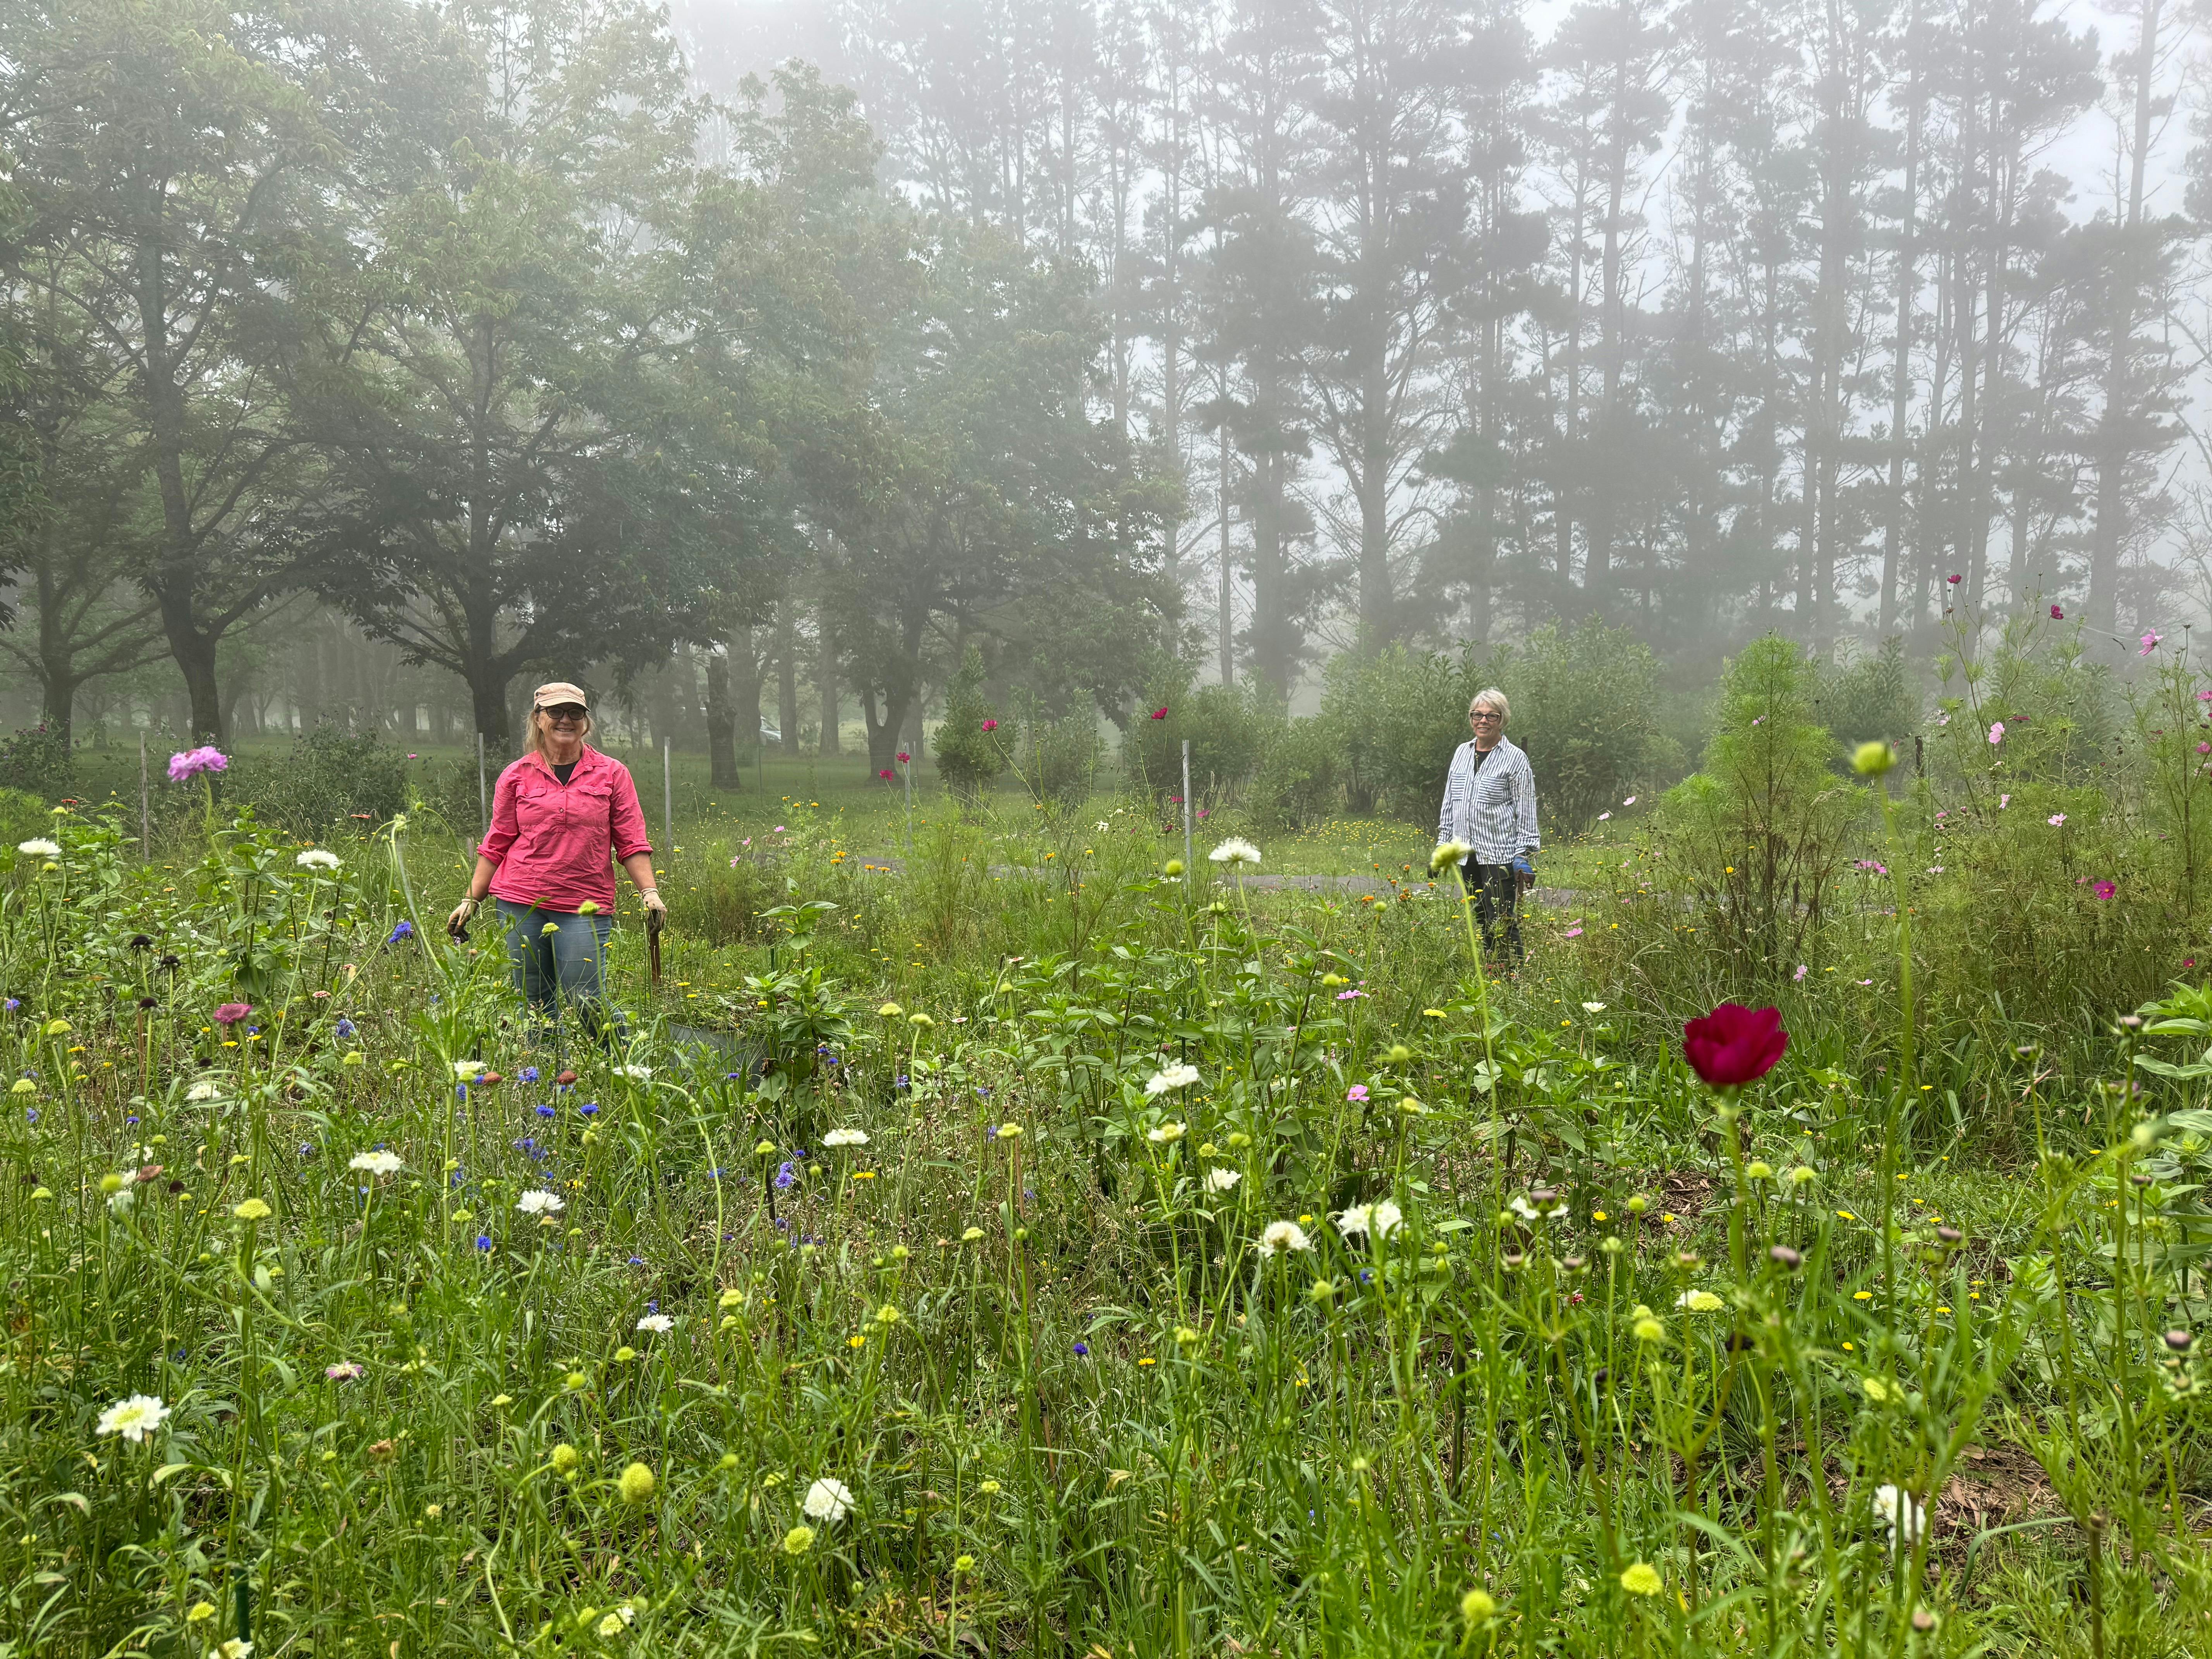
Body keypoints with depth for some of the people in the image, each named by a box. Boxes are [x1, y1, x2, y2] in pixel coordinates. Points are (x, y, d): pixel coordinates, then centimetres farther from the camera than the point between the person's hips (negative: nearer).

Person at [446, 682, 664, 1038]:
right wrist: (471, 900, 8)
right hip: (521, 904, 2)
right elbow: (496, 845, 12)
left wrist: (650, 892, -7)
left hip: (586, 907, -2)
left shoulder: (612, 774, 6)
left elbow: (631, 842, 4)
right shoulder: (516, 776, 9)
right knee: (535, 1006, 4)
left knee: (586, 1001, -7)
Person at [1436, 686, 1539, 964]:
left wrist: (1524, 857, -11)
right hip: (1467, 856, 6)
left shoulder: (1514, 759, -3)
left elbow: (1526, 812, -5)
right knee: (1479, 922, 10)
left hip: (1500, 855, -6)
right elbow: (1449, 803, 19)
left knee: (1502, 925, -8)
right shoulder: (1462, 753, 14)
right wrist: (1442, 845, 15)